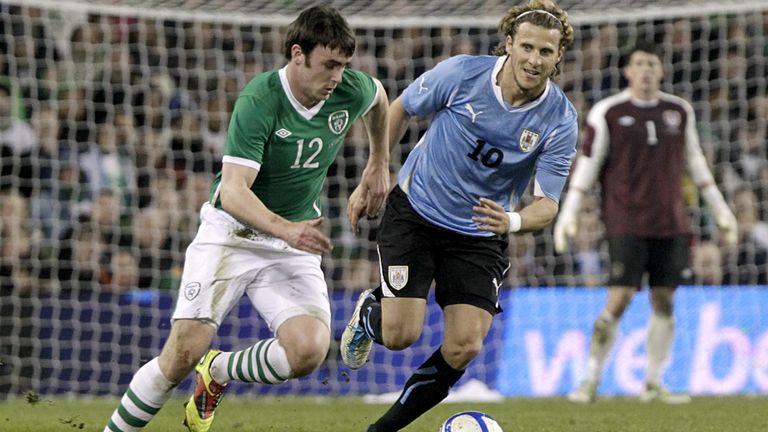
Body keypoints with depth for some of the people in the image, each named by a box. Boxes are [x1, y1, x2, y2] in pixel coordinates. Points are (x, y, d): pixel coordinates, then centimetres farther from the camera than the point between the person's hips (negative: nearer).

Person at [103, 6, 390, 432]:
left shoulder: (352, 91, -9)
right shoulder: (259, 101, -24)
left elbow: (379, 97, 19)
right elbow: (234, 191, -30)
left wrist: (378, 166, 23)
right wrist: (286, 229, -46)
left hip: (294, 245, 4)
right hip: (231, 233, -4)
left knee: (308, 350, -21)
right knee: (184, 352, -15)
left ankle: (218, 372, 7)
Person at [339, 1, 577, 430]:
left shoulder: (560, 120, -16)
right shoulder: (462, 73, -18)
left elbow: (548, 205, -16)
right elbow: (402, 108, 1)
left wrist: (512, 221, -38)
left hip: (480, 235, 2)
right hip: (415, 213, -2)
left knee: (464, 347, -10)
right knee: (401, 334, -13)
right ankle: (369, 312, 26)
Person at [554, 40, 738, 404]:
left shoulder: (680, 111, 10)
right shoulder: (607, 112, -1)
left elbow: (695, 162, 19)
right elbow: (587, 165, 1)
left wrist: (720, 209, 19)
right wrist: (568, 214, -5)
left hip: (671, 224, 4)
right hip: (626, 223, -4)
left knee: (664, 301, 1)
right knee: (619, 299, -11)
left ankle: (653, 384, 9)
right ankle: (590, 381, -1)